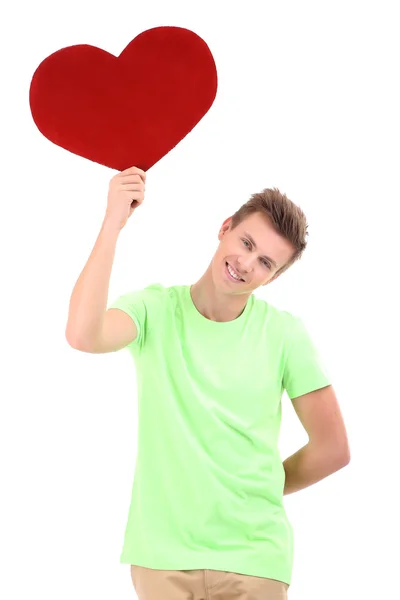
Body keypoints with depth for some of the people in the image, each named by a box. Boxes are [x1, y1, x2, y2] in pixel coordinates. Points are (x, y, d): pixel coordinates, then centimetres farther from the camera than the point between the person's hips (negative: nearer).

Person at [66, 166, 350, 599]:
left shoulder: (285, 333, -4)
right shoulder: (155, 308, -4)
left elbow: (332, 449, 3)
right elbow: (83, 335, -26)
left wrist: (256, 493, 8)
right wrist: (112, 224, -25)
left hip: (253, 558, 0)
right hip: (161, 552, 0)